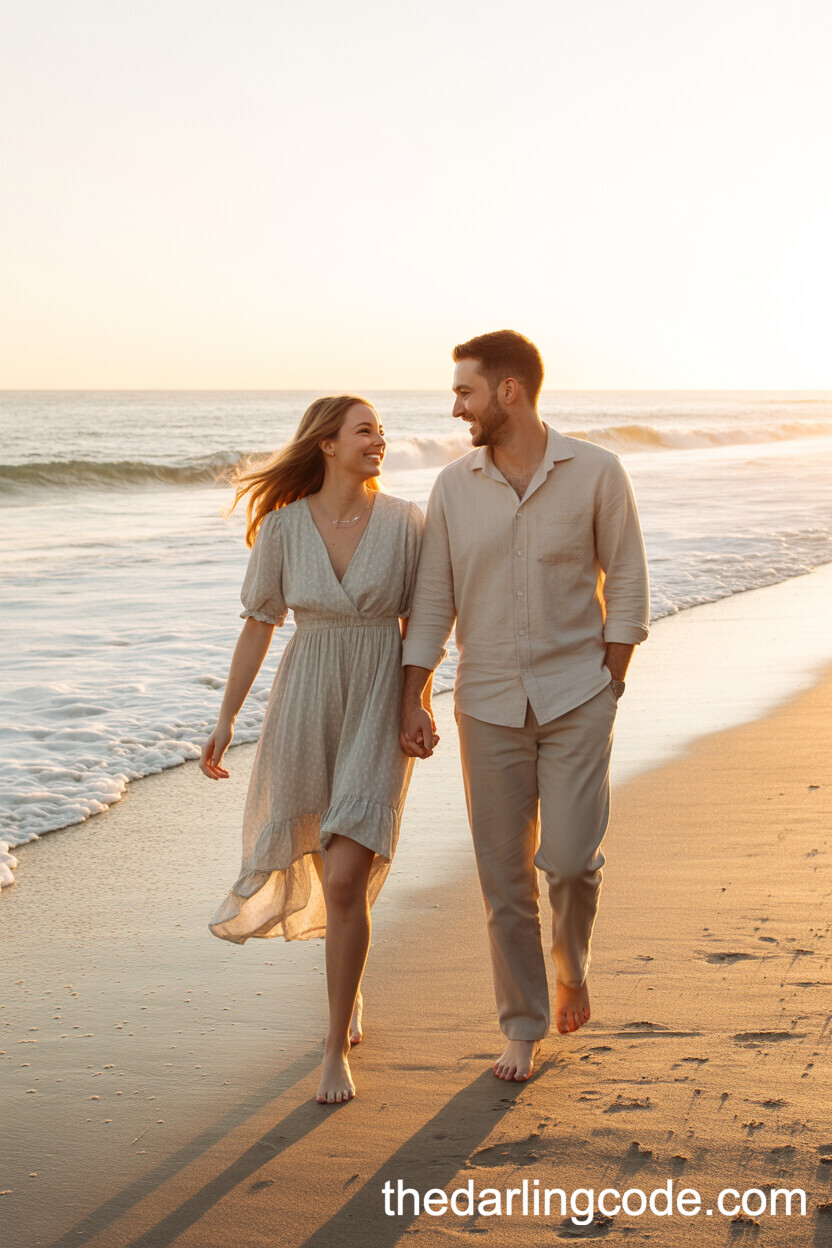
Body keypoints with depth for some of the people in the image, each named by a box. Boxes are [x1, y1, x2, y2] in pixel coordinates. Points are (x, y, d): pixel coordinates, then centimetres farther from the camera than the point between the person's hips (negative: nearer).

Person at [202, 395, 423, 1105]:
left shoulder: (404, 522, -5)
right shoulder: (283, 526, -4)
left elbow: (415, 620, 4)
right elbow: (259, 625, 3)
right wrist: (226, 721, 3)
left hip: (378, 707, -2)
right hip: (307, 706, 2)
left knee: (346, 881, -12)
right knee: (326, 862, 18)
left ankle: (338, 1046, 2)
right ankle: (351, 982, 47)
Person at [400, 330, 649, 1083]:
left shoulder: (595, 473, -7)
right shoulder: (454, 487, 0)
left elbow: (625, 582, 0)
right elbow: (432, 600, 3)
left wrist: (609, 685, -4)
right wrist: (413, 701, -2)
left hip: (577, 696, -2)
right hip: (489, 705, 2)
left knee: (570, 856, -12)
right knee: (504, 873, 5)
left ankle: (572, 963, 22)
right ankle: (523, 1028, 20)